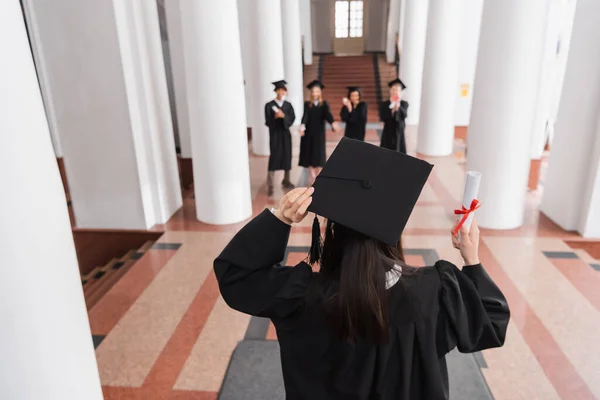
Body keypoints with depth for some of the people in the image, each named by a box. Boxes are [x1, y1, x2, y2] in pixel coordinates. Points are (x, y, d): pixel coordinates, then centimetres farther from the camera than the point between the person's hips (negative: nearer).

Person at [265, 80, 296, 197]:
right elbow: (268, 122, -9)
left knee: (287, 157, 8)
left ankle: (286, 181, 23)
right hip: (275, 134, -4)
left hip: (285, 134, 4)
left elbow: (292, 118, -3)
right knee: (274, 158, -8)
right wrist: (275, 117, -27)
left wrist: (283, 116, -21)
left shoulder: (288, 105, 7)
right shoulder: (269, 105, -5)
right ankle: (270, 186, -6)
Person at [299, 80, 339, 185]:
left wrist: (333, 123, -39)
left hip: (319, 134, -1)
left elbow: (328, 114, -16)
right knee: (309, 155, 1)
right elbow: (305, 116, -13)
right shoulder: (307, 104, 3)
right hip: (308, 133, 1)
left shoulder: (324, 104, 2)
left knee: (319, 156, -3)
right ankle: (313, 178, 12)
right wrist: (302, 125, -35)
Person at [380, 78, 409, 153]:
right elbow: (382, 117, -11)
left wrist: (398, 107, -35)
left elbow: (404, 115, -17)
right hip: (388, 134, 0)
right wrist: (392, 110, -22)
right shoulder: (384, 104, 3)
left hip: (399, 134, 0)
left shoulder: (404, 104, 2)